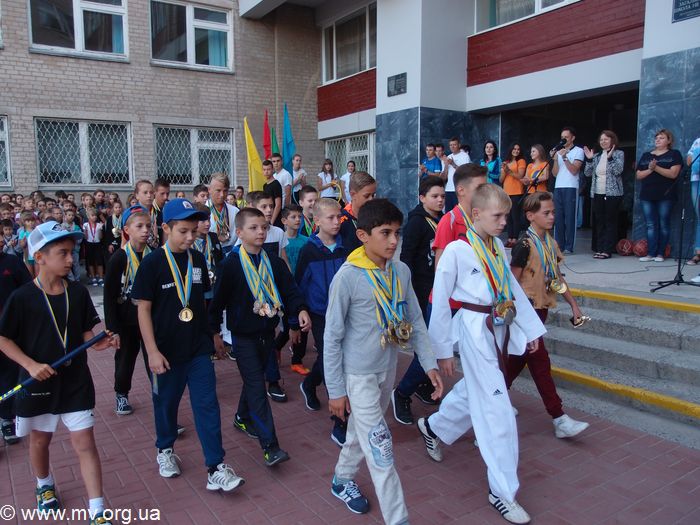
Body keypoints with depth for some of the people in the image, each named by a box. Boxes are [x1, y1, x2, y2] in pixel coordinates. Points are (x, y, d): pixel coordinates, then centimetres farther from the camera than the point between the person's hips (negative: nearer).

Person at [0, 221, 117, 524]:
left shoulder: (78, 293, -4)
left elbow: (86, 335, 3)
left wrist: (100, 343, -18)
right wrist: (30, 365, -17)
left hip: (76, 382, 1)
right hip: (38, 383, -1)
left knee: (85, 443, -1)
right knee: (40, 440, 20)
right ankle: (44, 486, 50)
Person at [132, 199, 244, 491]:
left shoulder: (198, 259, 3)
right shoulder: (152, 263, -10)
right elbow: (143, 309, -10)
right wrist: (152, 351, -15)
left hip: (199, 348, 3)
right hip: (167, 350, -3)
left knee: (208, 406, -1)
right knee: (166, 403, 16)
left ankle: (216, 469, 4)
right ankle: (165, 450, 41)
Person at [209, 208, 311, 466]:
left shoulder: (274, 262, 0)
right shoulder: (231, 264, -13)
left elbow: (289, 290, -2)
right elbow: (218, 299, -6)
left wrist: (300, 311, -21)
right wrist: (215, 331, -2)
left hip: (267, 333, 5)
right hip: (243, 336, -5)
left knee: (254, 380, 20)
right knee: (257, 387, -7)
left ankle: (242, 418, 44)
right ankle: (270, 446, -5)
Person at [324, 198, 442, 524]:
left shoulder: (402, 271, -4)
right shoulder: (347, 276, -20)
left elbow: (415, 322, 6)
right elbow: (332, 337, -14)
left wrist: (430, 364, -1)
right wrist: (336, 389, -11)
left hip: (388, 369, 6)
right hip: (358, 374, -6)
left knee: (362, 431, 23)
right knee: (380, 449, -1)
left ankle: (342, 480, 47)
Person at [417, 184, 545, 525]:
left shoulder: (497, 246, 5)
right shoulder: (456, 250, -16)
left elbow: (512, 289, 13)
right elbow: (440, 302, -11)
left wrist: (531, 328, 13)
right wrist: (443, 350, -7)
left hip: (500, 329, 8)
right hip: (474, 330, -7)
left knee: (474, 391, 22)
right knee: (497, 410, -4)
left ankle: (433, 427, 49)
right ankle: (503, 490, 11)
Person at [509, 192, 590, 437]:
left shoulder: (550, 243, 9)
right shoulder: (525, 245, -16)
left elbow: (557, 279, 15)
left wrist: (574, 305, 12)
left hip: (540, 309, 8)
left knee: (518, 359, 16)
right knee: (540, 363, -3)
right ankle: (559, 419, 4)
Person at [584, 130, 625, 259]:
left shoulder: (619, 154, 1)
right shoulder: (597, 156, 15)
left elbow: (618, 171, -13)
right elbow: (588, 173, 10)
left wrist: (610, 157, -20)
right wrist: (589, 159, -1)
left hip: (612, 193, -5)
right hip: (597, 193, 5)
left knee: (610, 222, -3)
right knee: (599, 222, 6)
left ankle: (607, 250, -2)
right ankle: (599, 249, 11)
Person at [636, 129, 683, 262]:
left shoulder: (674, 154, 5)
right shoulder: (646, 155, 16)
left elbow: (673, 174, -9)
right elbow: (638, 175, 8)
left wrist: (656, 167, -16)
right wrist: (650, 169, -10)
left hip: (665, 196, -3)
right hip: (647, 196, 3)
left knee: (664, 225, 1)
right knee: (651, 225, 1)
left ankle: (660, 253, 5)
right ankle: (651, 253, 2)